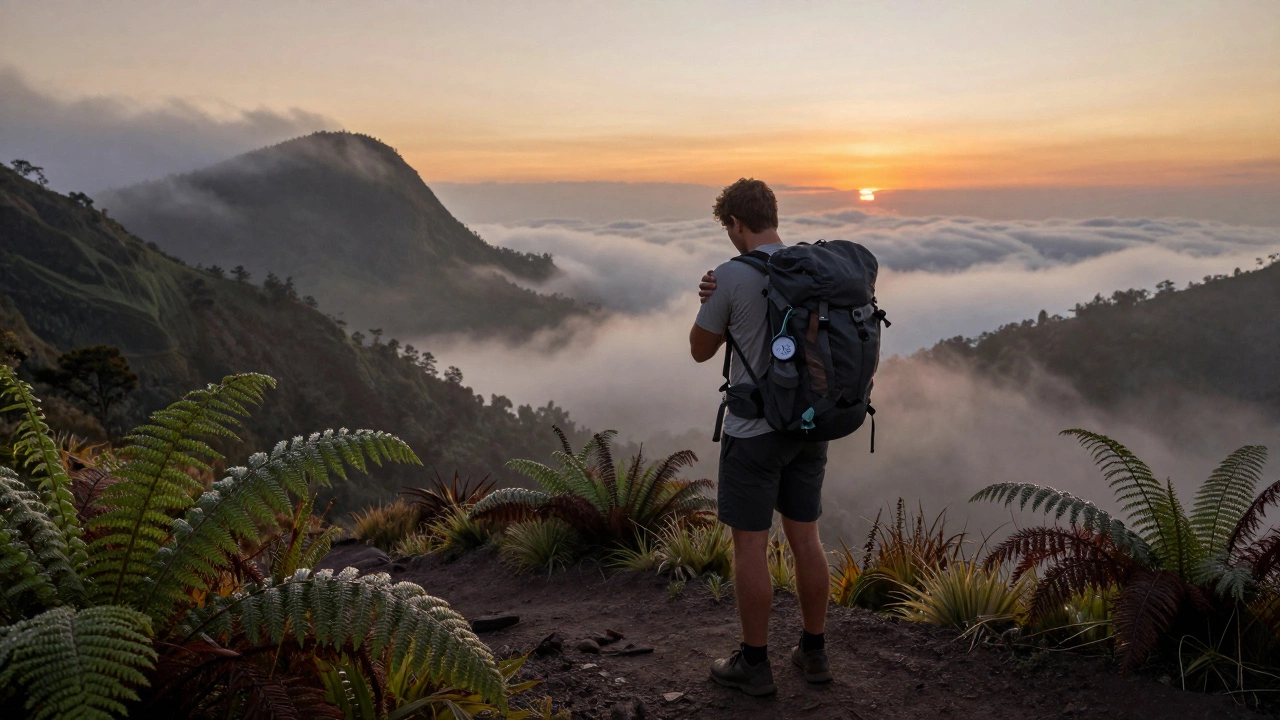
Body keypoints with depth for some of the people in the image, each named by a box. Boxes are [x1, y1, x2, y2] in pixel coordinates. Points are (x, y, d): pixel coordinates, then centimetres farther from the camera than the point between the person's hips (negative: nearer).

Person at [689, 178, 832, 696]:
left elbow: (700, 349, -4)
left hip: (753, 432, -6)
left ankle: (754, 663, 16)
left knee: (750, 545, 5)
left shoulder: (732, 276, -14)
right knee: (805, 538, 15)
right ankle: (813, 652, 27)